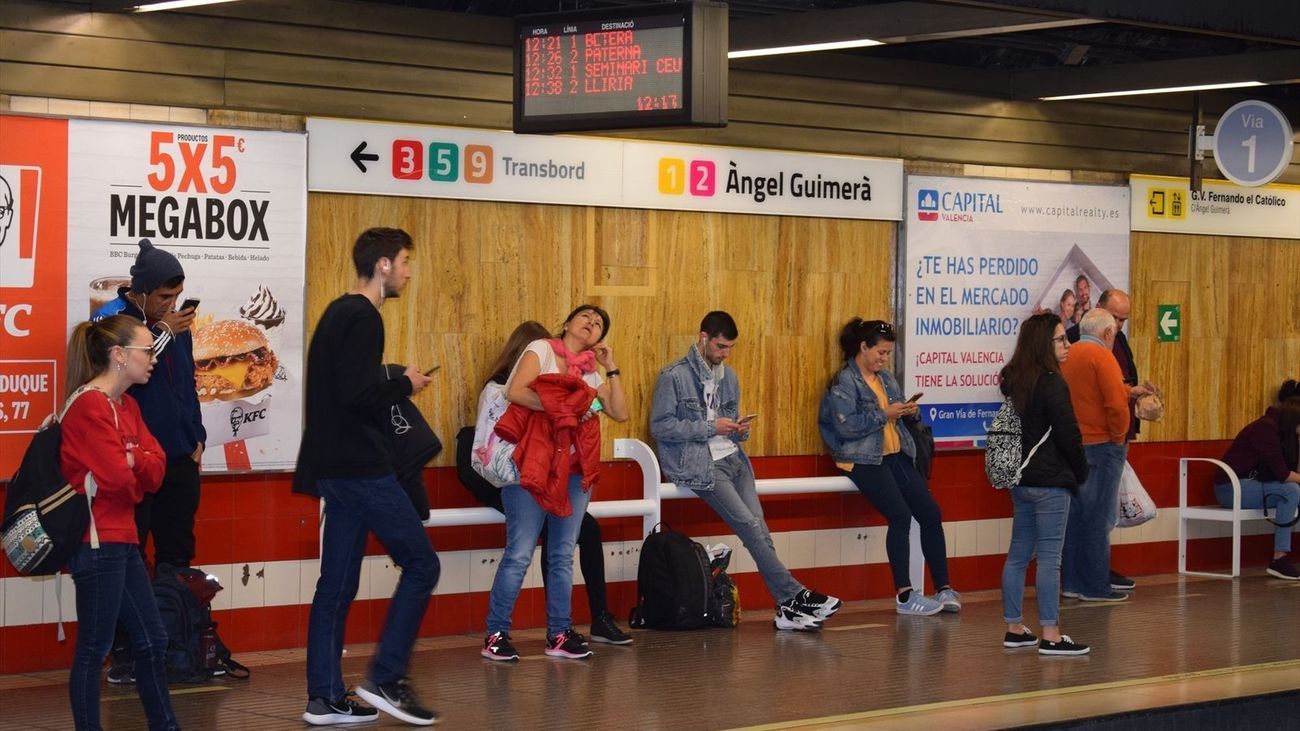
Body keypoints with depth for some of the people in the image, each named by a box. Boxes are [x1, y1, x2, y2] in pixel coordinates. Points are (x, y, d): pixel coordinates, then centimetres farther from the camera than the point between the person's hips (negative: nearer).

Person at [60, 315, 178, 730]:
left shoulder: (127, 406, 15)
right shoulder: (89, 406, -15)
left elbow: (156, 468, 5)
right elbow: (116, 477, -21)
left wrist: (130, 460, -15)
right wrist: (138, 468, 0)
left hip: (122, 542, 10)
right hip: (98, 543, -10)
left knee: (151, 640, 14)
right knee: (94, 648, -4)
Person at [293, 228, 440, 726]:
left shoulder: (338, 314, 17)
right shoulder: (362, 319, -13)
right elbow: (358, 394, -23)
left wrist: (391, 384, 11)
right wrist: (405, 385, -8)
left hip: (335, 468, 10)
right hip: (362, 468, -10)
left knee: (337, 583, 9)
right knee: (421, 564, -3)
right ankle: (385, 678, -4)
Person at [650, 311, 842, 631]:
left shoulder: (728, 376, 17)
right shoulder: (674, 376, -5)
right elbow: (659, 427, -10)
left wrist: (739, 429, 1)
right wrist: (711, 428, -13)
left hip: (732, 457, 6)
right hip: (698, 463, -6)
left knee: (757, 526, -12)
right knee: (750, 525, -19)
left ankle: (787, 608, -17)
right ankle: (793, 596, -16)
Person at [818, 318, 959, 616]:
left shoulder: (886, 378, 16)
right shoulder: (844, 381, -7)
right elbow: (847, 427, -17)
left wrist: (907, 411, 2)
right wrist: (885, 414, -17)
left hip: (895, 455, 8)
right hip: (864, 460, -8)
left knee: (931, 513, -5)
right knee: (900, 515, -22)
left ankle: (944, 590, 2)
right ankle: (904, 596, -15)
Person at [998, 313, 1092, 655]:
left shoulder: (1014, 380, 10)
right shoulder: (1051, 384, -16)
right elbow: (1069, 434, -15)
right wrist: (1081, 472, 1)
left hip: (1020, 479, 8)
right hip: (1050, 482, -8)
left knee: (1018, 553, 12)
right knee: (1049, 557, -6)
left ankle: (1014, 629, 18)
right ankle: (1050, 636, -5)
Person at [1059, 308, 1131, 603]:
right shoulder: (1101, 356, -13)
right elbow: (1116, 404, -19)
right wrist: (1119, 435, -6)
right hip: (1101, 446, -7)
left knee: (1074, 515, 11)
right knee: (1098, 519, -2)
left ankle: (1072, 582, 15)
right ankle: (1096, 587, 1)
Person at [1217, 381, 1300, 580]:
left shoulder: (1283, 431, 8)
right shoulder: (1265, 429, -19)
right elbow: (1282, 474, -23)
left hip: (1254, 484, 9)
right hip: (1232, 487, -9)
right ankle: (1279, 560, -27)